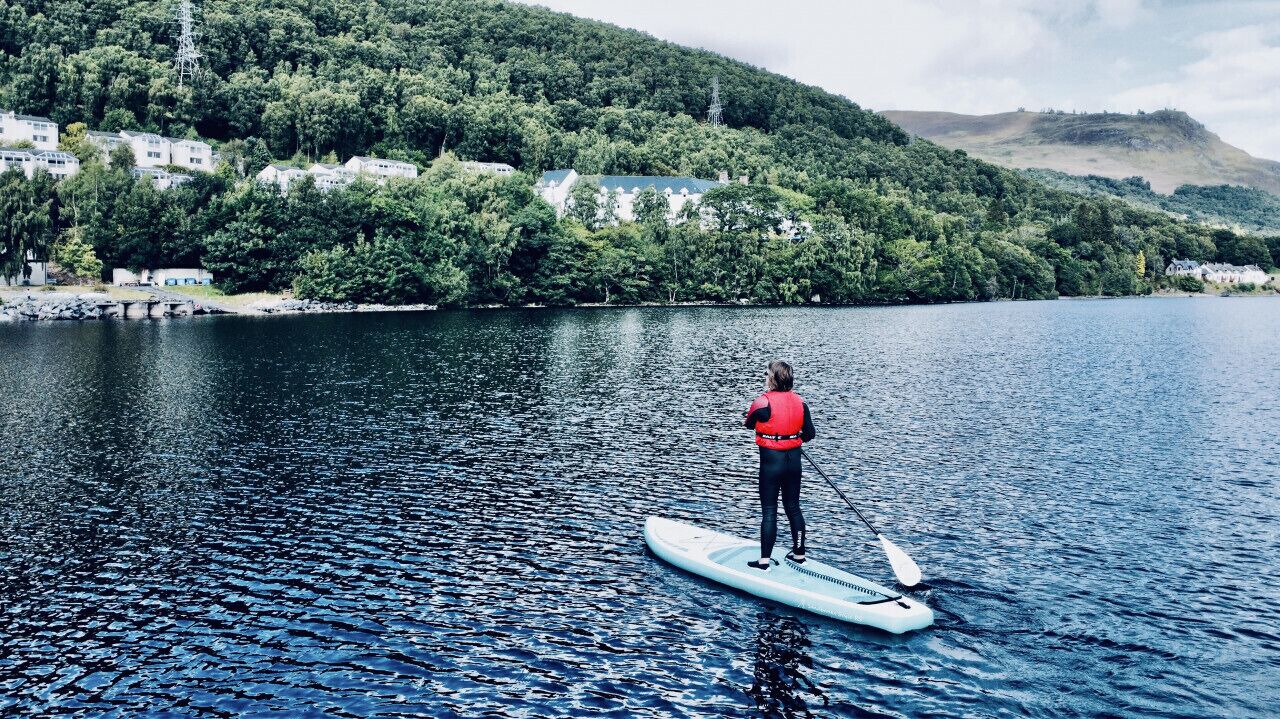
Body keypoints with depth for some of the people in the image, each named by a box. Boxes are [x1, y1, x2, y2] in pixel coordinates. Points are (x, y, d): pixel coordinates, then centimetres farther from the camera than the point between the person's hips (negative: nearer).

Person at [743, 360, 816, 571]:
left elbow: (749, 424, 2)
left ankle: (765, 561, 5)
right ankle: (799, 554, 27)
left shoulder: (763, 402, -16)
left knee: (769, 510, 1)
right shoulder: (800, 402, -1)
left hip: (771, 461, -5)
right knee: (793, 507, 17)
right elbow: (809, 435, 4)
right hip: (794, 460, 5)